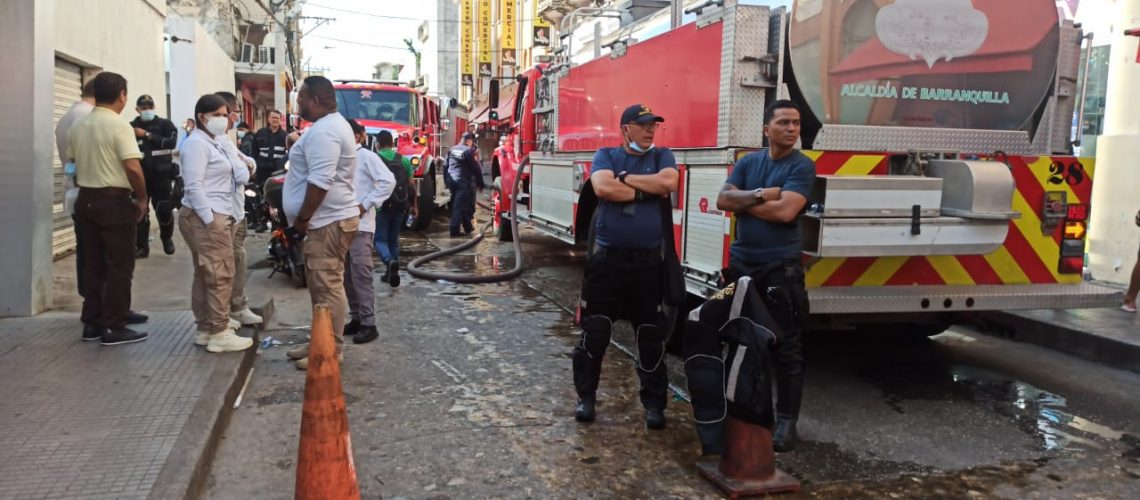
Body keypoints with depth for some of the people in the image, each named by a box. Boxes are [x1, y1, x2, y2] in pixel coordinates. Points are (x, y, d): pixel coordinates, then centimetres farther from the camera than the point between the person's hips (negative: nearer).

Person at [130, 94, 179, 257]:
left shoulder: (165, 124, 4)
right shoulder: (131, 127, 5)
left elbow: (171, 142, -12)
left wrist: (148, 135, -12)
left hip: (161, 175, -1)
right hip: (140, 176, 1)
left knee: (164, 210, 0)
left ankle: (167, 238, 26)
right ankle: (142, 247, 11)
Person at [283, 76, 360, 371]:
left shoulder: (323, 131, -18)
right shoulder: (329, 125, 18)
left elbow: (320, 182, -26)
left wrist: (302, 218, -17)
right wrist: (306, 218, 23)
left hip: (328, 221, -11)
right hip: (328, 219, 11)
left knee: (328, 287, -5)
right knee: (322, 286, 16)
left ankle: (331, 351, 2)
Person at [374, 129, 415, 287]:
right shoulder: (403, 160, 5)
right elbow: (411, 186, 7)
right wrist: (413, 205, 17)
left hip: (381, 207, -4)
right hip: (399, 206, 4)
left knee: (380, 239, 3)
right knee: (393, 239, 16)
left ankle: (390, 261, -25)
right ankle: (391, 273, 18)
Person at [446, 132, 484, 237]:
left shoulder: (452, 149, 13)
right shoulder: (469, 151, -8)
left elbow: (446, 166, 17)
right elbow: (476, 169, -8)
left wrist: (447, 182, 23)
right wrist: (480, 184, 0)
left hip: (452, 181, 8)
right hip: (464, 182, -8)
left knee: (461, 204, 17)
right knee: (459, 206, -8)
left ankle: (468, 227, 25)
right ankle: (454, 230, -11)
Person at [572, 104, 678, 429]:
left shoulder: (661, 156, 8)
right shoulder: (606, 155, 3)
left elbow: (669, 182, -14)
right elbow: (603, 188, -17)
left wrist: (625, 178, -7)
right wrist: (647, 190, -11)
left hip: (648, 261, 1)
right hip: (607, 258, -1)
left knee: (651, 336, 6)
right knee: (594, 332, 4)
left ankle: (654, 402, 18)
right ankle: (586, 396, 19)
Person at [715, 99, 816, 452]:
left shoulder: (802, 166, -4)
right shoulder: (748, 162, 10)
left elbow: (785, 211, -18)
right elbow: (723, 200, -2)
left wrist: (743, 202, -6)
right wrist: (759, 195, -15)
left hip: (781, 267, -5)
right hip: (741, 263, 5)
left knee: (786, 347, 0)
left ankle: (786, 420, 8)